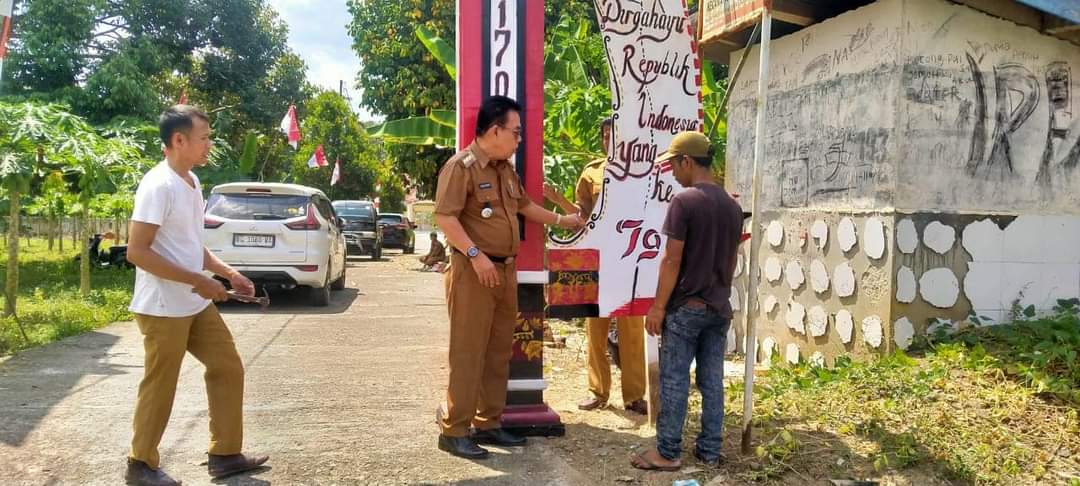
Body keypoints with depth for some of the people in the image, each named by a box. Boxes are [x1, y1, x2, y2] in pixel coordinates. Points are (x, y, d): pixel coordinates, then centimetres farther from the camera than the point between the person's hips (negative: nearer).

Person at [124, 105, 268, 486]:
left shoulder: (191, 182, 10)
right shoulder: (158, 185, -19)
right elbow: (136, 251, -24)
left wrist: (229, 273, 9)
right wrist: (198, 281, -23)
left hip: (197, 305, 9)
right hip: (163, 309, -9)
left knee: (228, 368, 11)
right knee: (160, 388, 4)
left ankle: (224, 455, 21)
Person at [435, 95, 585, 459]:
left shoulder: (506, 169, 16)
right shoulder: (461, 166, -12)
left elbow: (524, 206, 30)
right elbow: (445, 217, -18)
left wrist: (561, 220, 34)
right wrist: (475, 254, -24)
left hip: (506, 270, 9)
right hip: (474, 271, -9)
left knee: (499, 352, 12)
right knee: (468, 353, -5)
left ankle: (487, 424, 23)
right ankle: (454, 431, 4)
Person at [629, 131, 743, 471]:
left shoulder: (684, 201, -14)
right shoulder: (732, 205, 9)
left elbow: (672, 259, -15)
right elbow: (731, 261, 15)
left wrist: (658, 305, -10)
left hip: (686, 306, -7)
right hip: (719, 308, 7)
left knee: (674, 381, 1)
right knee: (712, 381, 10)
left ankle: (667, 453, 7)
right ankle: (709, 450, 17)